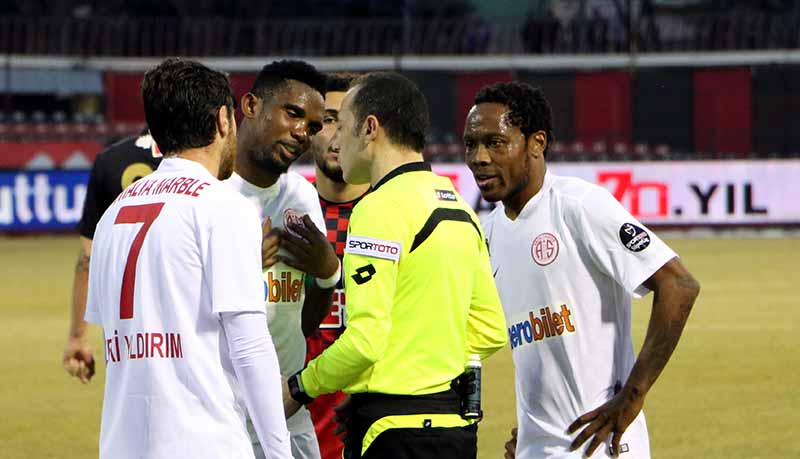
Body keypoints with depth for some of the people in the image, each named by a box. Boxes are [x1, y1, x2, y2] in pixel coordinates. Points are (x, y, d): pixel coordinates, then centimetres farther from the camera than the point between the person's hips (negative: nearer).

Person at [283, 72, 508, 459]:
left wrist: (299, 387, -4)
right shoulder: (459, 207, 15)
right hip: (453, 423, 9)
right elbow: (490, 330, 18)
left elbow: (365, 340, -19)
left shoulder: (381, 208, -13)